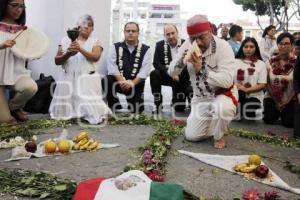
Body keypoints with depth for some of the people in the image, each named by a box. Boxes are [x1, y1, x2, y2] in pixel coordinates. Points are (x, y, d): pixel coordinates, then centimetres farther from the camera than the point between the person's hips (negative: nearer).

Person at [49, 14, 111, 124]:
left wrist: (80, 49, -23)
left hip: (87, 79, -1)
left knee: (91, 110, -11)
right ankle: (70, 111, 32)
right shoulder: (66, 40, 10)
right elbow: (57, 61, 7)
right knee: (63, 111, 2)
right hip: (68, 79, 2)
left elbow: (95, 57, -11)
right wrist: (68, 54, -12)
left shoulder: (95, 41, 8)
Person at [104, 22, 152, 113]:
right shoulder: (115, 47, 5)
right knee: (108, 81, -31)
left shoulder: (146, 49, 1)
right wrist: (121, 81, -21)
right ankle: (116, 109, -12)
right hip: (118, 80, 1)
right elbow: (112, 66, -7)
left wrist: (132, 83, -22)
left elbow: (145, 70, -9)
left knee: (136, 110, -8)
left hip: (136, 83, 0)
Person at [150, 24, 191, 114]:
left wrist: (177, 75, -22)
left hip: (181, 78, -1)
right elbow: (156, 63, -11)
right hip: (167, 76, 1)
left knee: (179, 108, -7)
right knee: (154, 74, -32)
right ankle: (158, 104, -20)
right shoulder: (160, 45, -3)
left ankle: (175, 100, 32)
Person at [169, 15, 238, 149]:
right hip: (200, 98, 4)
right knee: (191, 136, -1)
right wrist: (182, 61, -26)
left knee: (222, 108, -40)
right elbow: (171, 72, -5)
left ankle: (219, 136, -6)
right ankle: (213, 123, 30)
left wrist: (201, 70, -40)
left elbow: (227, 80, -31)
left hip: (222, 93, -4)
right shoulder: (187, 45, -9)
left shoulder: (223, 46, -22)